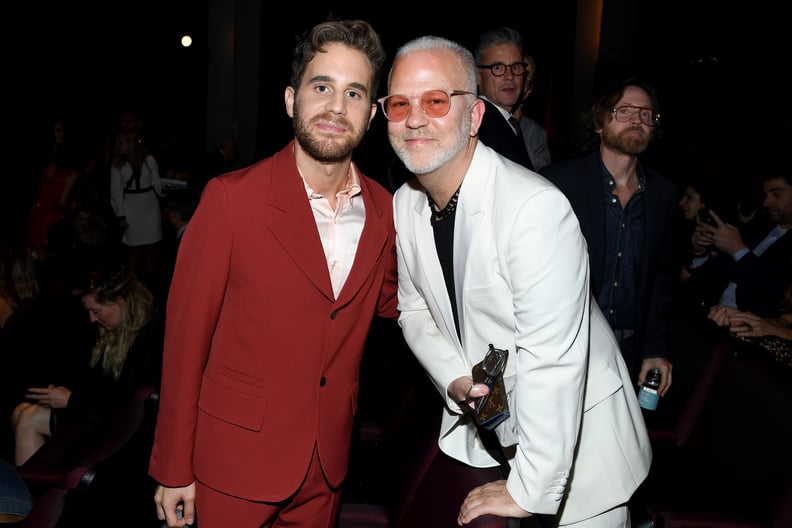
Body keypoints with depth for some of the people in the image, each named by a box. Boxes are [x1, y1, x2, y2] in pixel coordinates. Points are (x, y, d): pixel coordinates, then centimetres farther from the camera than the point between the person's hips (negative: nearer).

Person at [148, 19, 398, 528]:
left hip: (328, 466, 4)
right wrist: (174, 469, -8)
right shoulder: (231, 198, -16)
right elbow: (186, 336, -11)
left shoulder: (383, 209, -3)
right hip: (235, 466, -3)